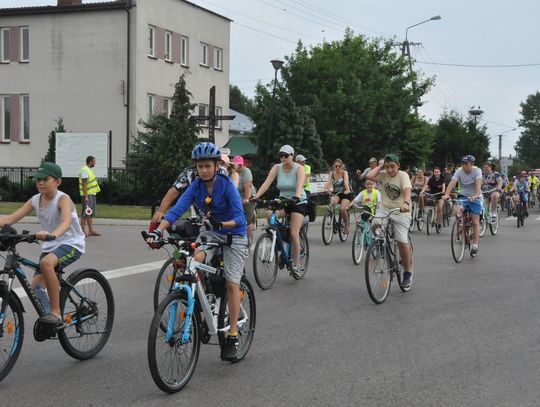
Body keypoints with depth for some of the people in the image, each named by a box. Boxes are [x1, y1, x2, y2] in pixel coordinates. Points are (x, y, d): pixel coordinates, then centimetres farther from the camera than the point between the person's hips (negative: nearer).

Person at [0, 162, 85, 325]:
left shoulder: (63, 199, -16)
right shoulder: (35, 200, 1)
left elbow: (66, 222, -36)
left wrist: (52, 234, -56)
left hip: (71, 244, -7)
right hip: (50, 246, 7)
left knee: (46, 263, -35)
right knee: (36, 287, -4)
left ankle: (55, 312, -26)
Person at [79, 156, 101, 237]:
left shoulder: (88, 170, 18)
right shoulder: (84, 170, -13)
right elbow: (84, 185, -19)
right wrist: (86, 196, -24)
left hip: (92, 194, 10)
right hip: (87, 195, -10)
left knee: (91, 214, 11)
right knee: (86, 213, -8)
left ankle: (91, 231, 14)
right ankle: (83, 231, -5)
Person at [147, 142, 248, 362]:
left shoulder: (227, 185, -20)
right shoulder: (196, 186, -8)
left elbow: (240, 218, -28)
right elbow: (177, 209, -19)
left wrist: (221, 224, -48)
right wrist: (158, 230, -34)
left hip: (234, 235, -4)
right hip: (210, 235, 4)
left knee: (232, 283, -12)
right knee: (194, 262, -26)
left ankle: (232, 336, -5)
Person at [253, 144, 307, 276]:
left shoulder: (299, 168, -14)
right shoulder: (277, 168, -5)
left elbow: (300, 184, -31)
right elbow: (267, 182, -16)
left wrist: (296, 197, -50)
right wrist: (256, 196, -31)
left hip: (299, 202, -4)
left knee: (294, 233, -15)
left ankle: (296, 264, -2)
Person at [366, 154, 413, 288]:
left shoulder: (403, 175, -8)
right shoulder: (383, 175, 2)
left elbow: (407, 190, -25)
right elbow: (369, 176, -16)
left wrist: (406, 203, -43)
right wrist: (381, 166, -6)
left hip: (400, 212, -3)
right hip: (384, 209, 3)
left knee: (402, 242, -9)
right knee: (375, 226, -28)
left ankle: (408, 273, 8)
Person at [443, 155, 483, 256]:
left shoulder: (477, 171, -15)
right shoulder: (459, 171, -10)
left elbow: (478, 183, -31)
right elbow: (452, 183, -23)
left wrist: (476, 195, -49)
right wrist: (446, 194, -39)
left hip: (475, 197, -2)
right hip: (463, 196, 2)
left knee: (475, 222, -6)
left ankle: (475, 244, 2)